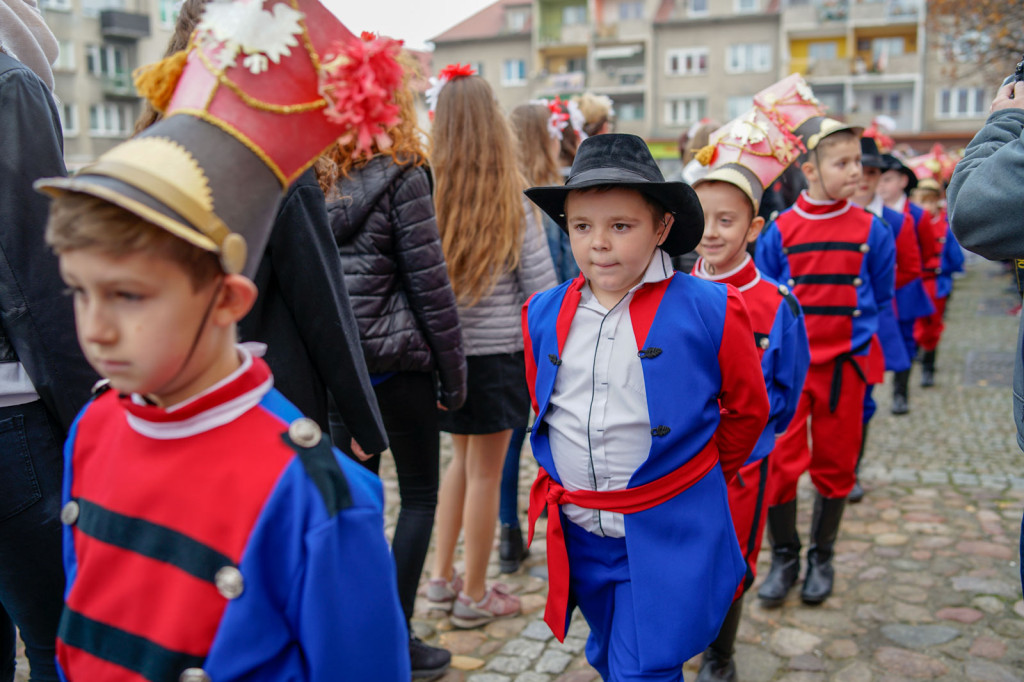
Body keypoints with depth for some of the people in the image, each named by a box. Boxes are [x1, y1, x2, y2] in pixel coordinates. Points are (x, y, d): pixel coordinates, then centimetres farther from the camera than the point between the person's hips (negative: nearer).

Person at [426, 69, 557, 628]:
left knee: (463, 457, 22)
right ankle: (474, 596, 22)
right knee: (485, 470, 9)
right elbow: (542, 287, -7)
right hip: (494, 348, -3)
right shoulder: (512, 197, -10)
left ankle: (442, 577, 30)